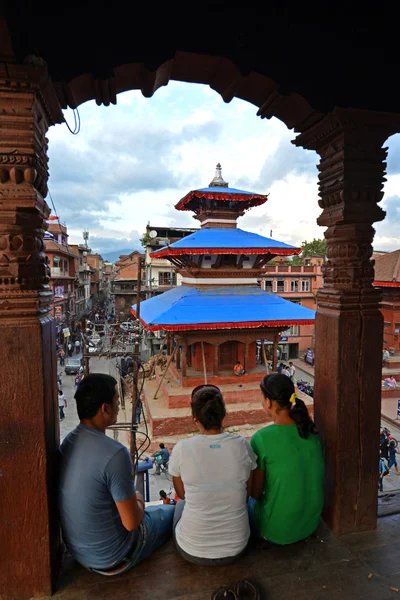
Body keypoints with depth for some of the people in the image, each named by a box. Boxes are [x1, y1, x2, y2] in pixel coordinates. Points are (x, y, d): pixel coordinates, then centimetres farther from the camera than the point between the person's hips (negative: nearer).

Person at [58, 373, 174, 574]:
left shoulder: (68, 442, -8)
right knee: (172, 513, 18)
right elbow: (132, 523, -24)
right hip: (111, 557, -7)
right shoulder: (115, 454, -33)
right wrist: (139, 501, -4)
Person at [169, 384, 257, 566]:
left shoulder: (181, 449, -18)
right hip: (236, 548, 1)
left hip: (193, 552, -1)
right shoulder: (242, 445, -14)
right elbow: (246, 493, 3)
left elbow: (182, 494, 2)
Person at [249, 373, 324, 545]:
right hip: (311, 524, 5)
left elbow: (255, 492, -14)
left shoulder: (261, 438, -24)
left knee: (248, 500, 26)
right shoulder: (312, 430, -8)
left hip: (277, 530, -4)